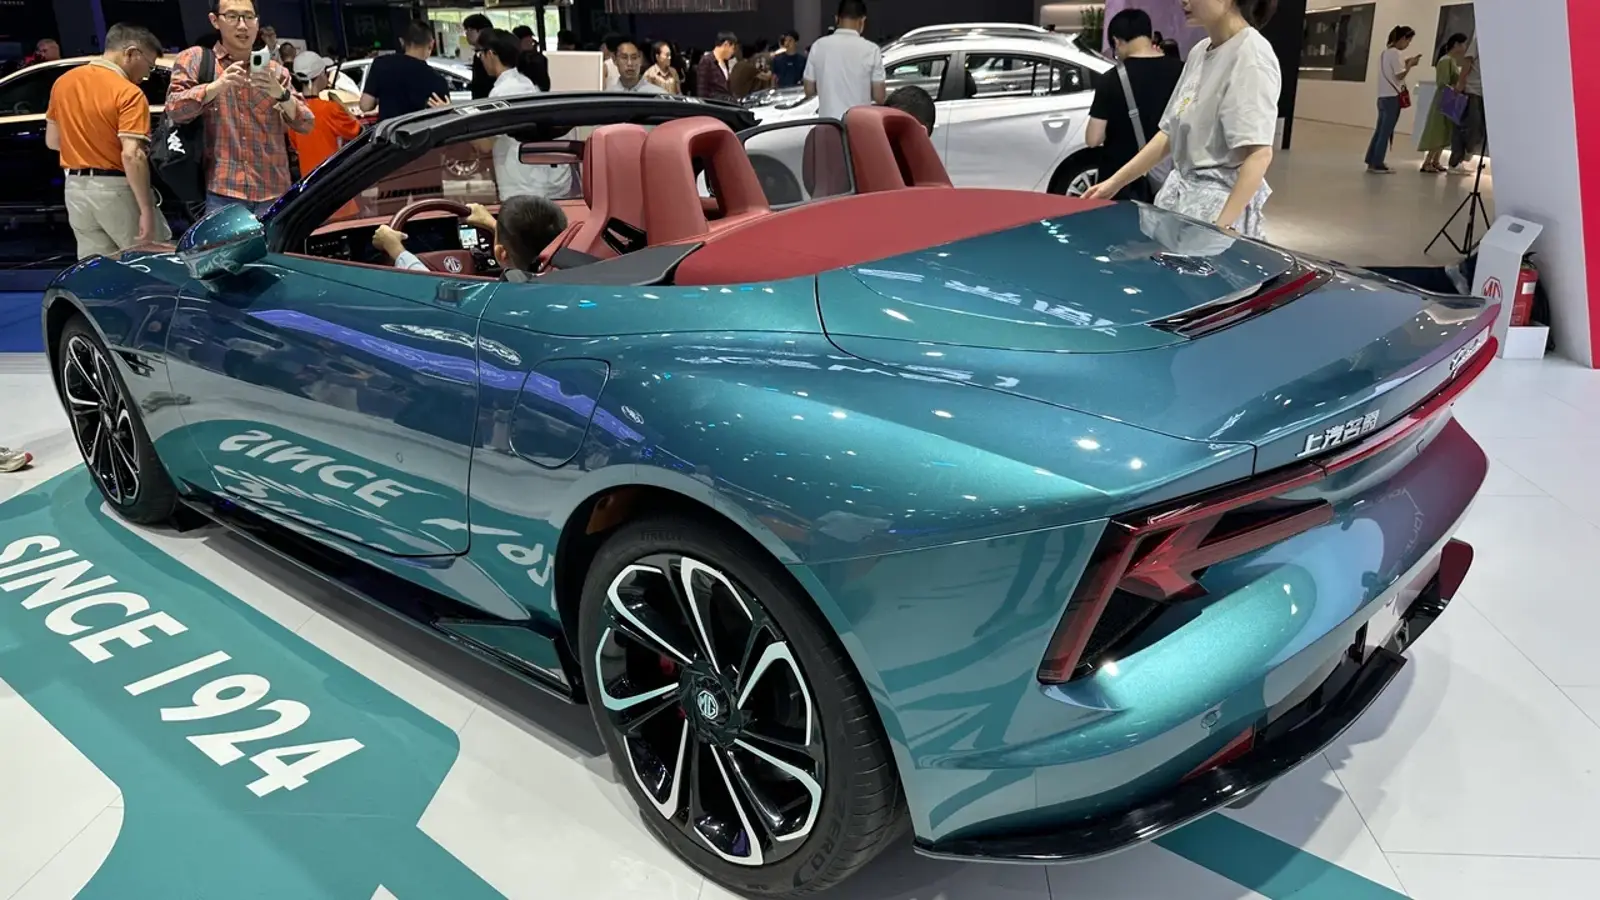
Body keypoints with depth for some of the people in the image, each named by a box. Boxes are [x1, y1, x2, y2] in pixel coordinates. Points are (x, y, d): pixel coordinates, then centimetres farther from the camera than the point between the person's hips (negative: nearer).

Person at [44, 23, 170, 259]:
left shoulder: (63, 82, 9)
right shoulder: (128, 93, -14)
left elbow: (52, 141, 15)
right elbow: (131, 155, -23)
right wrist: (146, 210, -22)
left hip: (76, 188, 7)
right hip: (116, 190, -7)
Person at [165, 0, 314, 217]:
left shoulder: (275, 70, 15)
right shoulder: (195, 59, 10)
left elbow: (306, 124, 6)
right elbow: (174, 109, -3)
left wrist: (281, 94, -14)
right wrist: (218, 85, -17)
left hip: (274, 194, 2)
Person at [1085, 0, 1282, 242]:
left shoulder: (1251, 56, -14)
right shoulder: (1199, 52, 11)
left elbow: (1259, 154, -20)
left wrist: (1224, 225, -27)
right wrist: (1116, 182, 11)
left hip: (1218, 201, -8)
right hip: (1179, 193, 8)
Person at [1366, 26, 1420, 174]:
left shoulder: (1385, 52, 15)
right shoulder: (1395, 53, -13)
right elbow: (1399, 76, -15)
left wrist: (1404, 63, 11)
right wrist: (1409, 65, -3)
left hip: (1383, 97, 9)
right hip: (1392, 97, -9)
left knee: (1380, 130, 10)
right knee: (1386, 132, -5)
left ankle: (1372, 162, 11)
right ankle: (1378, 165, -4)